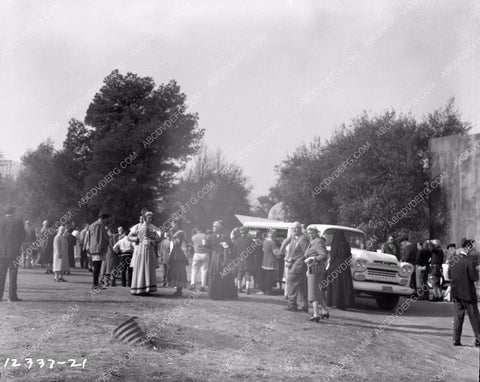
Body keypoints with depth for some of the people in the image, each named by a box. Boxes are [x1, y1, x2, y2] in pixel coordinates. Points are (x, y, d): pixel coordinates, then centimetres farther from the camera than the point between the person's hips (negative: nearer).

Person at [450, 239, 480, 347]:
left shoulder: (455, 263, 6)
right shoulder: (470, 261, -13)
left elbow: (450, 276, 12)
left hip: (456, 293, 5)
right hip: (468, 293, -5)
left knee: (458, 316, 10)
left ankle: (456, 339, 8)